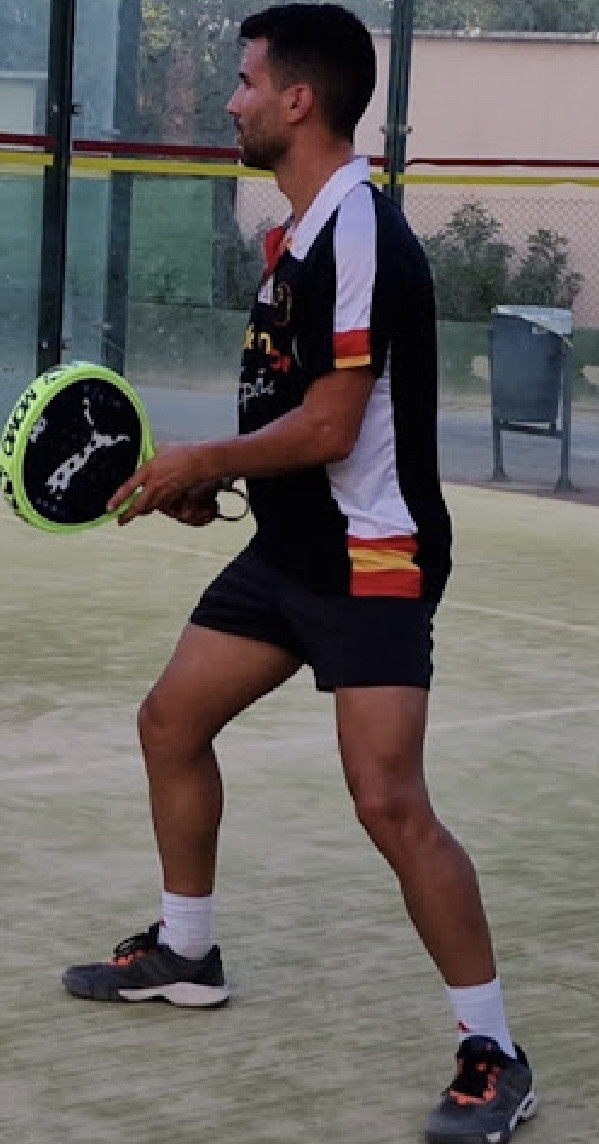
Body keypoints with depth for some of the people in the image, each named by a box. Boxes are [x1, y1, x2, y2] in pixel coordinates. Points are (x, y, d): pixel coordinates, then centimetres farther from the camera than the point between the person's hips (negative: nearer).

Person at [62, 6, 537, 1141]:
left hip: (371, 559, -10)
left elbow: (327, 427, -24)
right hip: (291, 549, 10)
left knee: (389, 801, -18)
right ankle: (185, 951, 35)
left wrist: (201, 462, -11)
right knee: (171, 722, 16)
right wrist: (210, 481, 7)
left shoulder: (359, 233, -20)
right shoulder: (301, 231, 10)